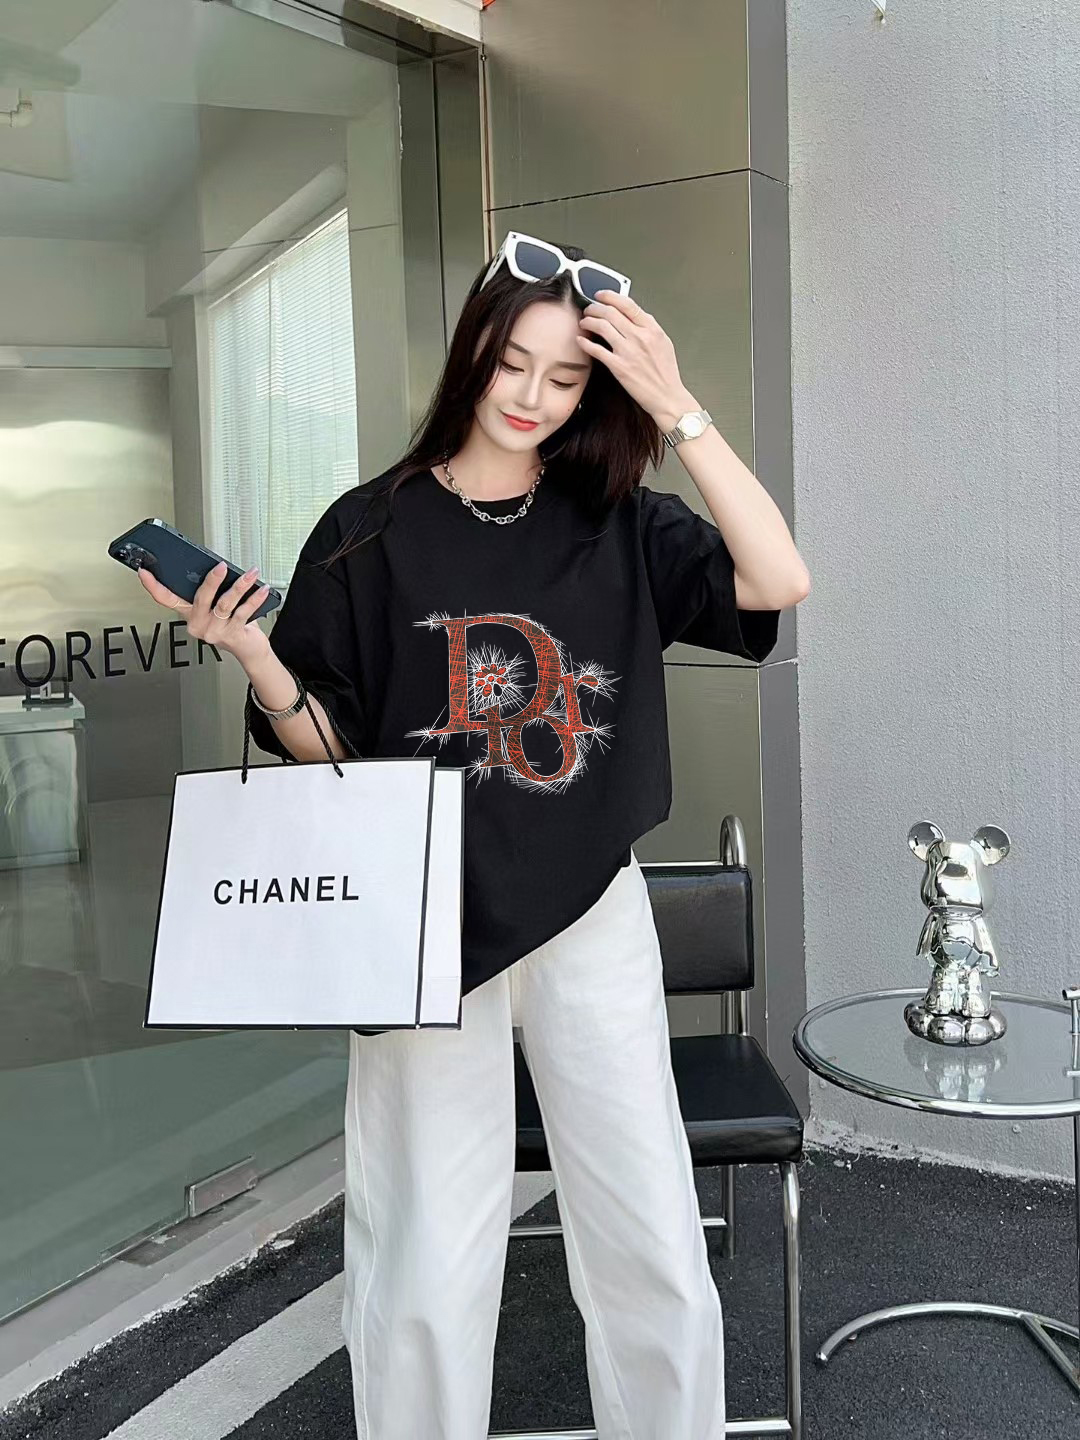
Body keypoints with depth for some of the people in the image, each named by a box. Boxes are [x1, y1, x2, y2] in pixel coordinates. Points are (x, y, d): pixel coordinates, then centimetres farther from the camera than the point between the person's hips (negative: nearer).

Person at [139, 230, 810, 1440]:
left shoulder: (620, 526, 4)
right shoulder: (372, 532, 0)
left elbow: (778, 582, -11)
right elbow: (327, 745, 2)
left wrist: (678, 411, -14)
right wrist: (251, 654, -17)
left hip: (590, 916, 2)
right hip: (428, 923, -1)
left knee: (654, 1247, 7)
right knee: (426, 1269, 6)